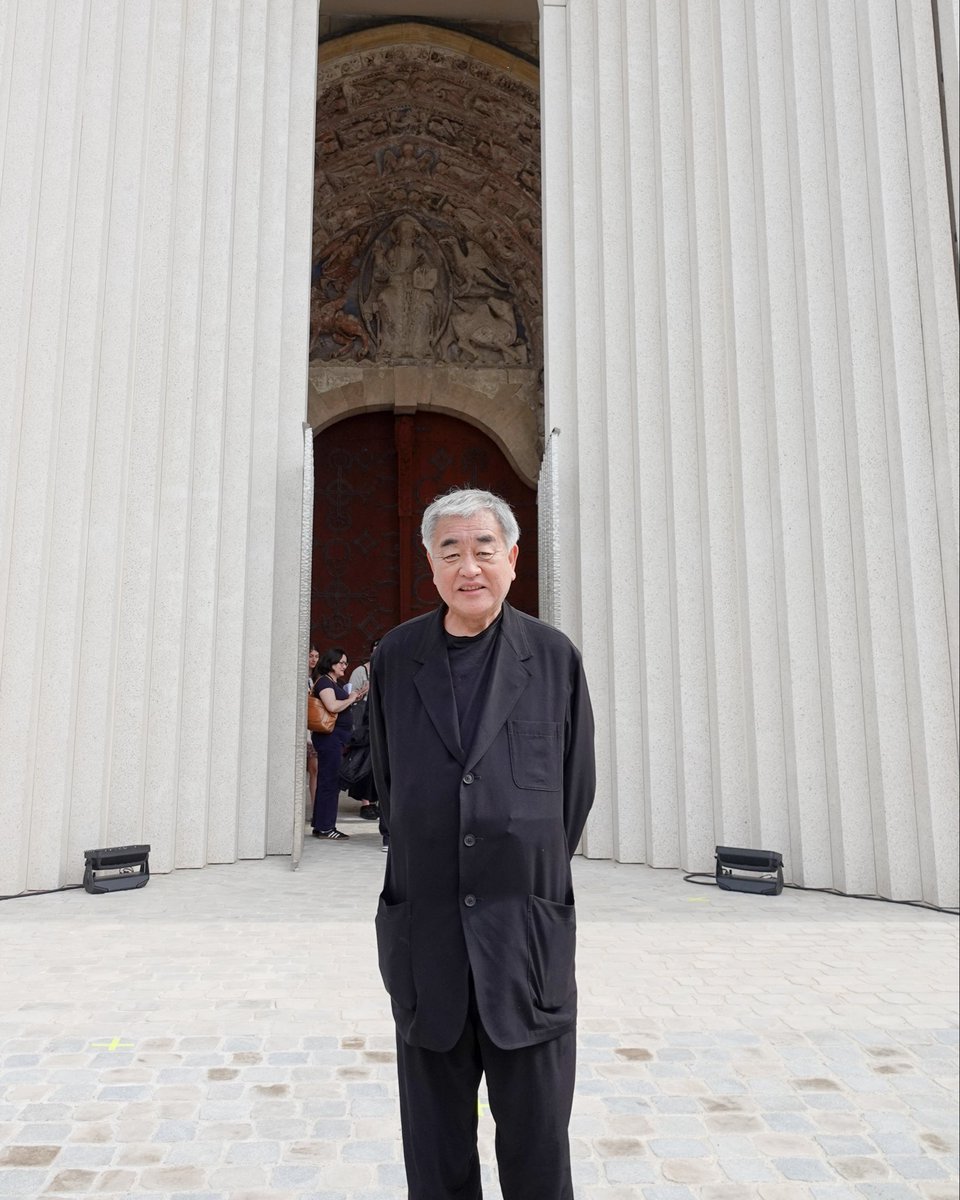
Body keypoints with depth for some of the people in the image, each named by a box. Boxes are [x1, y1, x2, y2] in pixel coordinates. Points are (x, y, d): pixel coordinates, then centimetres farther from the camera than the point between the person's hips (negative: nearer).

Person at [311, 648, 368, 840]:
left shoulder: (336, 684, 20)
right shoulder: (324, 682, -10)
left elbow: (343, 707, 25)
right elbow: (332, 706, -25)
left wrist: (357, 698, 10)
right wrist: (350, 699, -10)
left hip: (338, 737, 10)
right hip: (329, 736, -10)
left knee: (329, 781, 12)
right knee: (329, 781, -6)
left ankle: (321, 826, 18)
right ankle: (325, 827, -2)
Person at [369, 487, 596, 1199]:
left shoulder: (555, 658, -2)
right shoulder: (395, 658, 2)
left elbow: (576, 790, 5)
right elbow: (389, 783, 11)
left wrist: (530, 878, 8)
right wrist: (428, 877, 9)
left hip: (529, 933, -1)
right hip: (425, 933, 2)